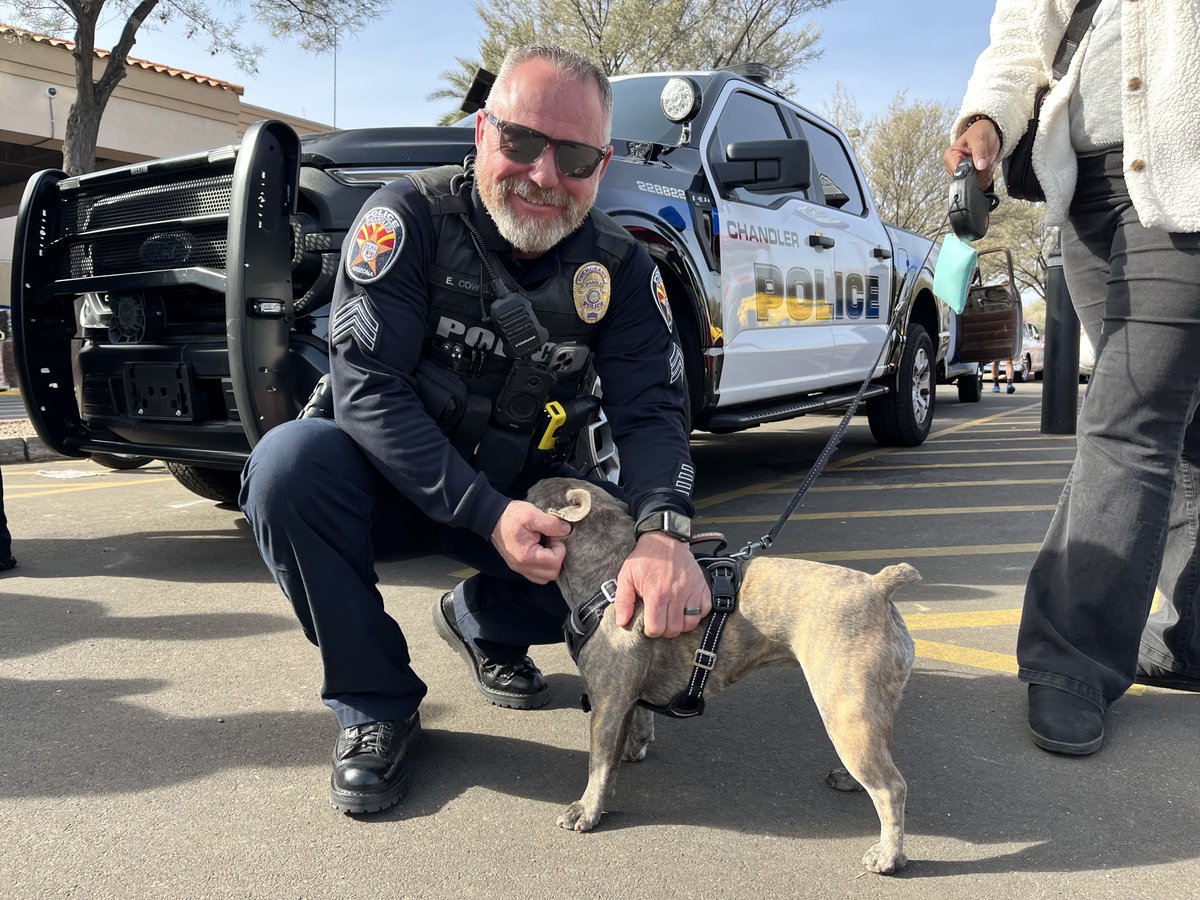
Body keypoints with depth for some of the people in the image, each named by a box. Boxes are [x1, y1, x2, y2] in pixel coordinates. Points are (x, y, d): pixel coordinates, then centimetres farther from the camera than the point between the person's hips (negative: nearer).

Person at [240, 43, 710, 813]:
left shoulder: (620, 268, -9)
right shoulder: (411, 217, -19)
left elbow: (651, 410, -16)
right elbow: (366, 387, -24)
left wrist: (665, 533, -37)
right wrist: (487, 515, -34)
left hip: (521, 492, 2)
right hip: (397, 483, -2)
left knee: (650, 584, -20)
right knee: (292, 461, -33)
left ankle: (485, 625, 13)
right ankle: (375, 704, -11)